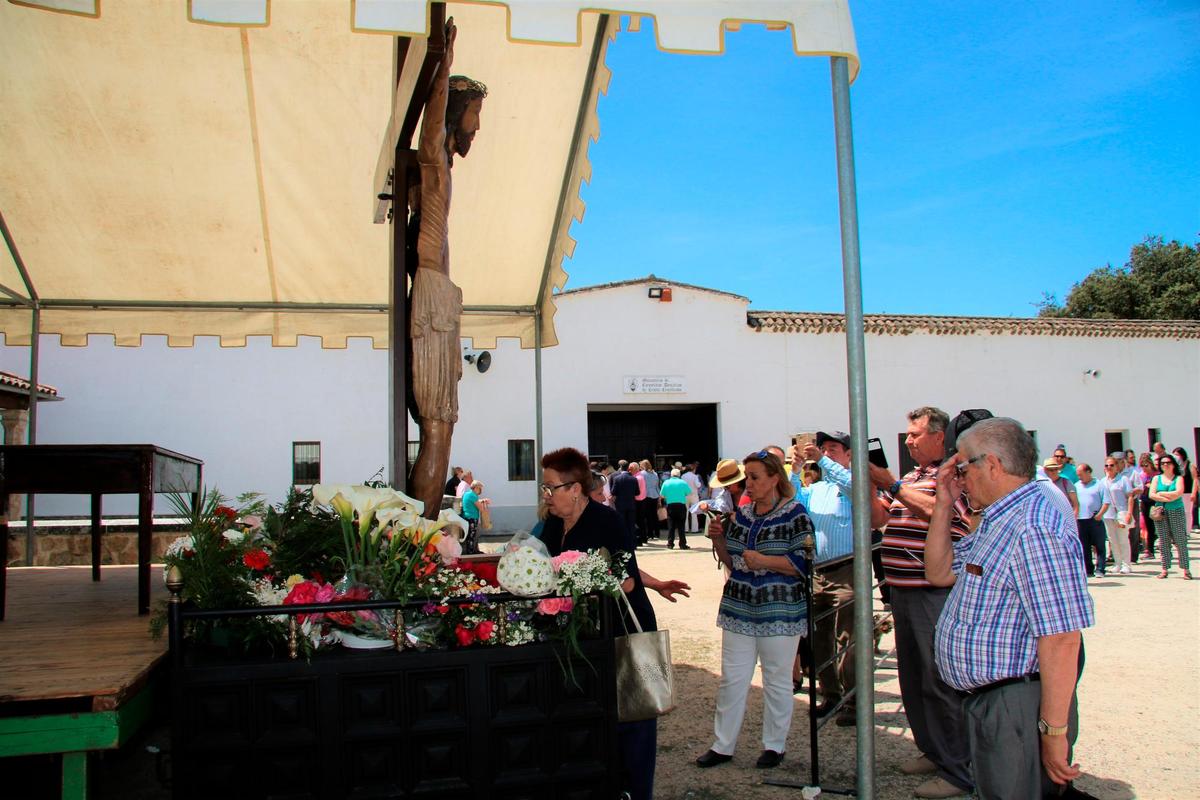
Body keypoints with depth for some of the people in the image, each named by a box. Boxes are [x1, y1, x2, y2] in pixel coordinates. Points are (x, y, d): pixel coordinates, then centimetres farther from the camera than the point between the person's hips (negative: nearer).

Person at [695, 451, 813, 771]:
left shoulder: (794, 514, -8)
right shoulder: (741, 514, 10)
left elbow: (804, 562, -15)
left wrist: (764, 561, -22)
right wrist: (719, 538, -1)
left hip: (778, 612, -5)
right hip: (739, 609, 5)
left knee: (777, 681, 9)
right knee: (731, 679, 9)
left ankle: (774, 745, 24)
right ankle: (722, 745, 19)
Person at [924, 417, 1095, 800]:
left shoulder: (1034, 528, -23)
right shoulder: (1000, 521, 12)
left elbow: (1061, 639, -26)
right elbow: (939, 573, 15)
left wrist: (1054, 732, -24)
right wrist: (944, 504, 5)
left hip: (1018, 709, -10)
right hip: (987, 702, 10)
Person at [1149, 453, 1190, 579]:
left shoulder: (1179, 478, 4)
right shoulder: (1157, 478, 10)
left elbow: (1178, 493, -11)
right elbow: (1152, 495, -1)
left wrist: (1161, 494, -5)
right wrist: (1168, 498, -10)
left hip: (1176, 511, -2)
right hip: (1161, 512, 2)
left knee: (1181, 541, -4)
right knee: (1163, 542, 3)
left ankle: (1186, 569, 0)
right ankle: (1165, 569, 6)